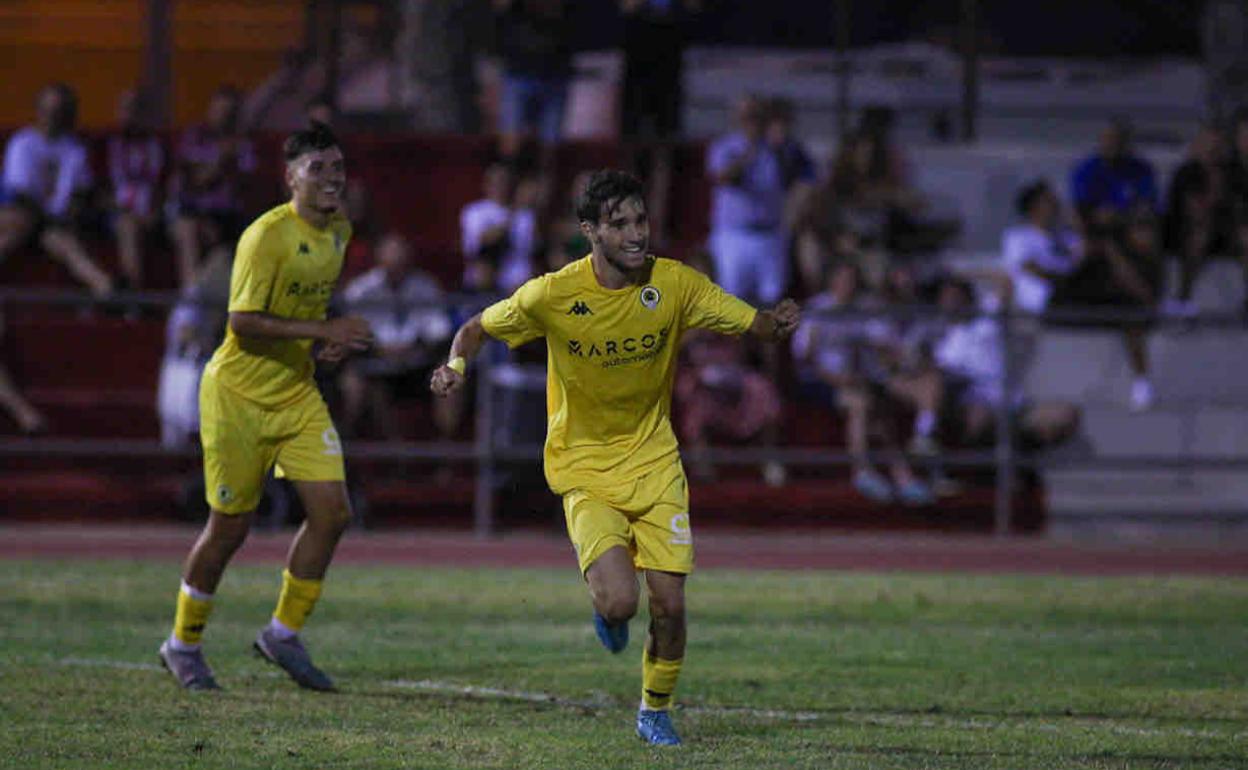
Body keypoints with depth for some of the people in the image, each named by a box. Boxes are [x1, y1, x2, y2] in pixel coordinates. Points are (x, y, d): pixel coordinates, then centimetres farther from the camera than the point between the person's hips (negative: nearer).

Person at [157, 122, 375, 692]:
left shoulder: (339, 232, 6)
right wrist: (323, 331, -28)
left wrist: (334, 340, 4)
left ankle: (283, 634, 11)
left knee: (332, 512, -5)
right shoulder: (267, 236, -20)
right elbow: (244, 321, -24)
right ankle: (183, 643, 20)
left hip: (297, 393, 7)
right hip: (240, 393, -7)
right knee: (230, 526, 0)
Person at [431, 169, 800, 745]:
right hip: (585, 469, -2)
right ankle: (603, 607, 19)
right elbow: (477, 328, 0)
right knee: (619, 601, -20)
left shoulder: (676, 285, -9)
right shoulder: (553, 294, -14)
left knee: (669, 605, -4)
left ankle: (655, 710, 24)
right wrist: (457, 363, -21)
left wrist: (779, 324, -29)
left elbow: (754, 325, -6)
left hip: (655, 464, 2)